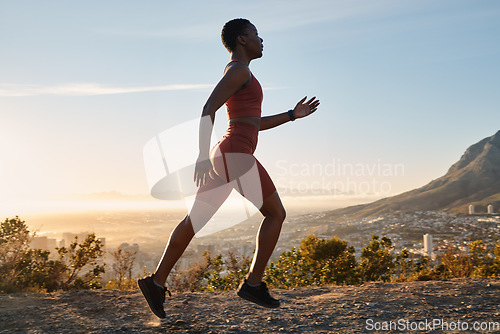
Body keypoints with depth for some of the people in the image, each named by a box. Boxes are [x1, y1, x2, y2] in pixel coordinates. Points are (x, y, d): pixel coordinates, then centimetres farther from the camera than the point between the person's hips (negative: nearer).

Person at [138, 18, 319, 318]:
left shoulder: (239, 75, 27)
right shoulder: (239, 70, -5)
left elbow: (254, 124, 28)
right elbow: (208, 110, -16)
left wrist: (292, 115, 25)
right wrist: (203, 155, -24)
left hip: (224, 157, 10)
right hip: (236, 155, -10)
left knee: (195, 222, 8)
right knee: (276, 214, 3)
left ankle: (157, 282, 10)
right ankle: (254, 284, 6)